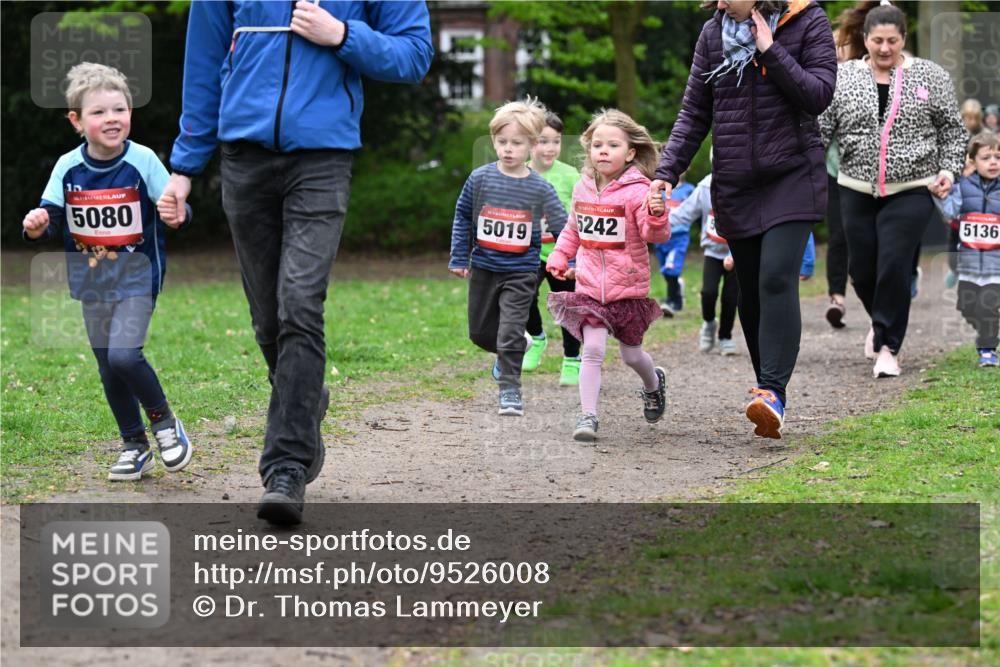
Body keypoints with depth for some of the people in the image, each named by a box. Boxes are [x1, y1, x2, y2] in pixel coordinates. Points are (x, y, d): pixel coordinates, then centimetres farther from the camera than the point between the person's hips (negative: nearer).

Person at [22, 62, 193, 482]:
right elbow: (50, 216, 0)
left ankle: (164, 421, 5)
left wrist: (176, 215, -31)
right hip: (91, 281, 4)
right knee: (108, 370, 9)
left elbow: (173, 209, -8)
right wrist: (36, 227, -23)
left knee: (124, 356, -19)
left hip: (136, 277, -4)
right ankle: (135, 447, 24)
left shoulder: (142, 161, -11)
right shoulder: (68, 168, -4)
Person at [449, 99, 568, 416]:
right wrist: (459, 258, 4)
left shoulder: (539, 188, -8)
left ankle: (509, 388, -1)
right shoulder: (480, 179, -5)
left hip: (520, 272, -3)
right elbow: (462, 217, 5)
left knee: (510, 332, -11)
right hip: (483, 268, 3)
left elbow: (561, 227, -3)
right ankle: (511, 351, 42)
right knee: (480, 332, 13)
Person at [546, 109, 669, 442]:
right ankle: (588, 416, -8)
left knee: (631, 354, 12)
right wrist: (559, 256, 9)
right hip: (590, 287, 3)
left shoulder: (637, 191, -13)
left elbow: (655, 234, -23)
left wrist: (656, 215, -43)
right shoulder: (583, 189, 4)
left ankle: (653, 384, 44)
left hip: (629, 289, -3)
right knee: (592, 350, -11)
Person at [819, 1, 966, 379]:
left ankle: (888, 346, -3)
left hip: (911, 192, -2)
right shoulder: (842, 78, 4)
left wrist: (949, 168, -3)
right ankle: (882, 322, 38)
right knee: (862, 268, 7)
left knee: (895, 265, -14)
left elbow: (953, 129, 8)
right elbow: (822, 127, 4)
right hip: (857, 191, 2)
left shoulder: (930, 77, 2)